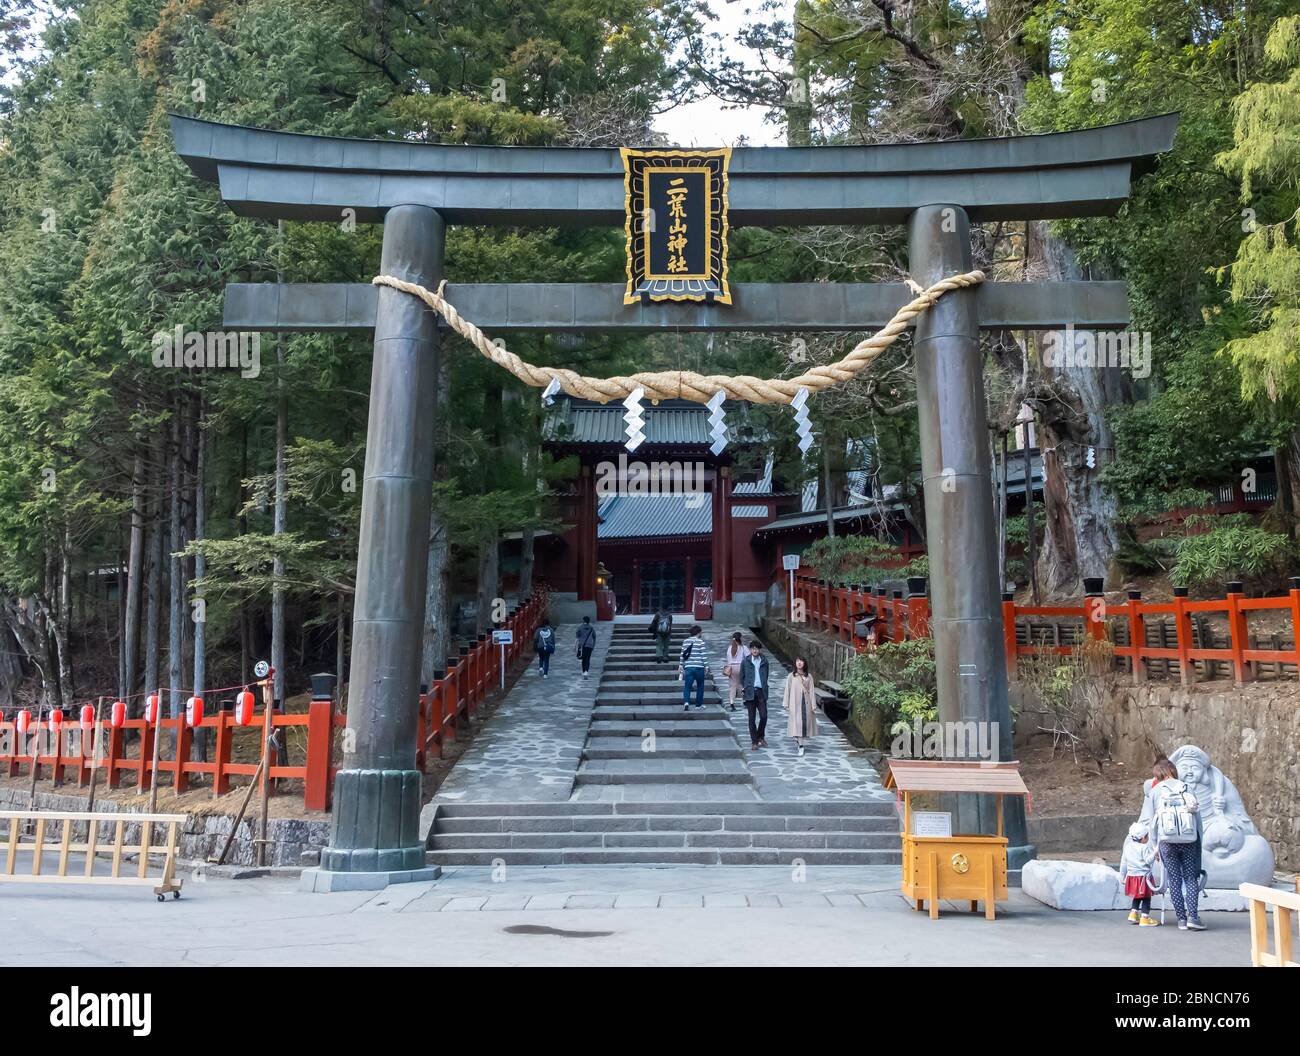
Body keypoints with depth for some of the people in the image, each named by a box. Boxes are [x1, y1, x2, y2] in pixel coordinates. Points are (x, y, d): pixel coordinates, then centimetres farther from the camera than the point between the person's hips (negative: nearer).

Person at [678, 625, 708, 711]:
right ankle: (698, 705, 16)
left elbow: (682, 655, 13)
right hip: (699, 667, -3)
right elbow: (704, 655, -7)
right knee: (700, 686, 12)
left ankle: (686, 702, -21)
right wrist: (706, 666, -1)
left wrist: (681, 666, 19)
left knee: (687, 686, 1)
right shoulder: (701, 642, -4)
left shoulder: (685, 642, 11)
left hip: (688, 667, 3)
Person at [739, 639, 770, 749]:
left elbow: (765, 677, 16)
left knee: (764, 716, -4)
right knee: (752, 718, 1)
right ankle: (754, 741, 8)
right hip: (750, 692, -2)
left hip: (761, 692, 2)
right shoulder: (745, 661, 2)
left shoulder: (764, 661, 8)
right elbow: (741, 677, 8)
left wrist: (765, 689, 8)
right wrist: (743, 689, 1)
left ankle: (760, 737, 19)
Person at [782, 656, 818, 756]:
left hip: (806, 702, 2)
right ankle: (800, 746, -1)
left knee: (805, 721, 4)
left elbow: (811, 691, 4)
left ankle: (798, 739, 26)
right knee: (797, 722, -7)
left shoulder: (808, 676, 4)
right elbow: (787, 690, 3)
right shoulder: (791, 676, 0)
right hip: (795, 703, -2)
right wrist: (786, 704, 2)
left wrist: (813, 705, 2)